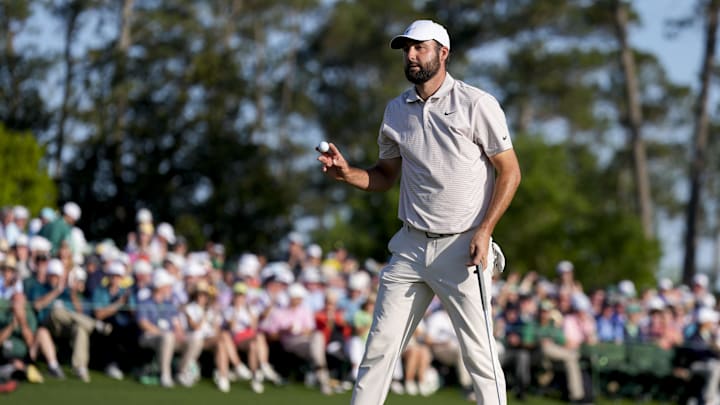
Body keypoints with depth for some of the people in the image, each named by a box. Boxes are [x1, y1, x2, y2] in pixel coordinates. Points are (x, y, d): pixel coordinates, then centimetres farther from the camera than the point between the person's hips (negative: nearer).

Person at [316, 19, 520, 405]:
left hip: (462, 247, -5)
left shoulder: (477, 105, -6)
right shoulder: (396, 111, 11)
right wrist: (347, 173, -1)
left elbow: (509, 171, -4)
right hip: (410, 246, 5)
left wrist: (484, 231, -14)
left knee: (479, 353, -5)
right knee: (380, 345, 2)